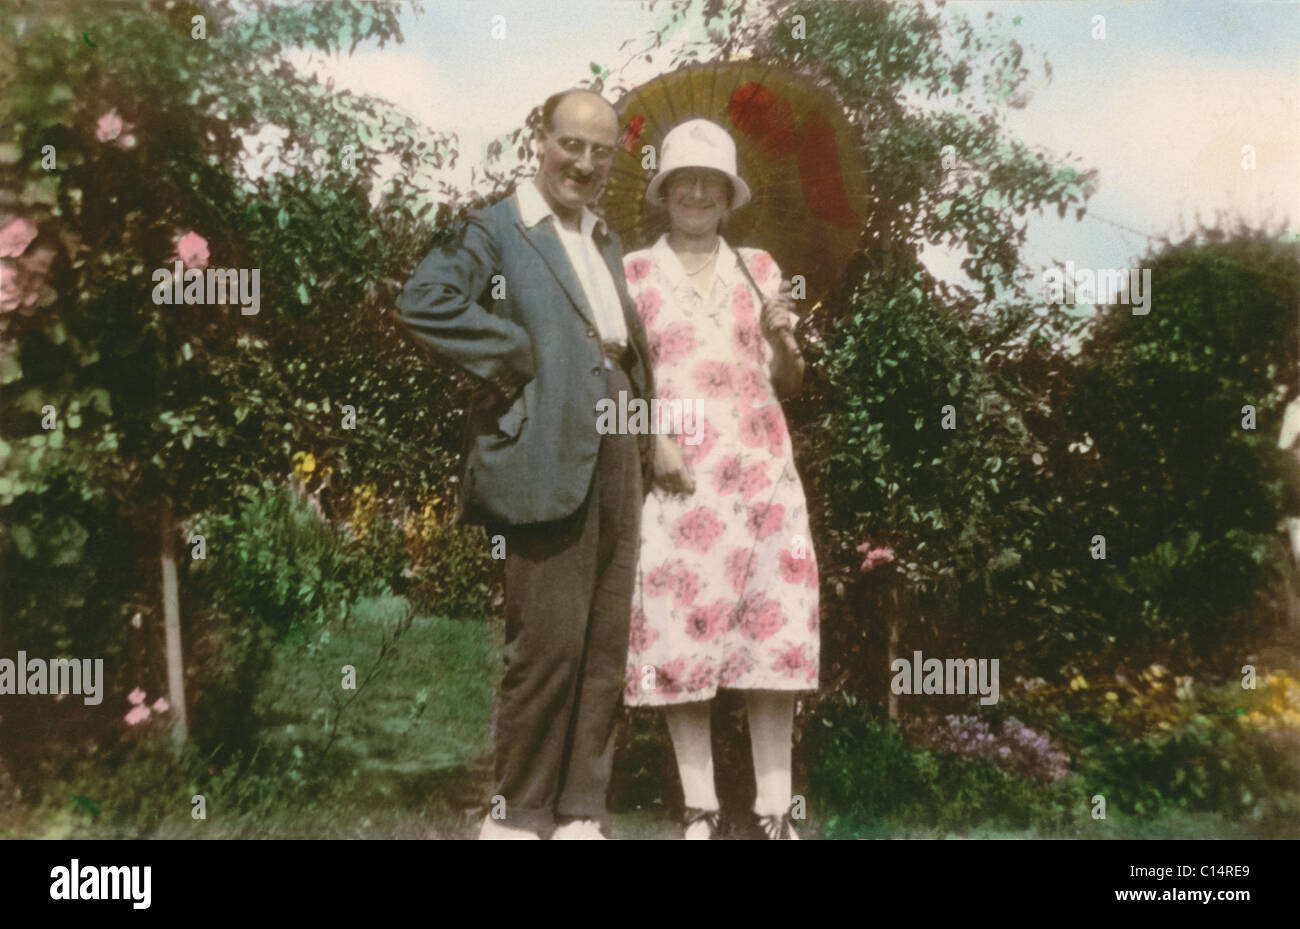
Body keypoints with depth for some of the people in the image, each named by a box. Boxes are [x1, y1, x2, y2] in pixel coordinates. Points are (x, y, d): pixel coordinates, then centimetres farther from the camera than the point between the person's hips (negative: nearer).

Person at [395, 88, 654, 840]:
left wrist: (644, 419, 11)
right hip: (549, 457, -7)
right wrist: (514, 355, -13)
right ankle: (519, 813, 10)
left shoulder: (609, 242, 22)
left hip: (618, 457, 7)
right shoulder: (498, 228, -1)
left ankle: (580, 810, 19)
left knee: (606, 644, 9)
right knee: (550, 644, -5)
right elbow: (423, 299, -17)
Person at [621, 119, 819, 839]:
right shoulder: (633, 272, 7)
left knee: (773, 632, 0)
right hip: (674, 476, -2)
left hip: (761, 471, 2)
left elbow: (788, 383, 14)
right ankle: (698, 809, 8)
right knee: (678, 637, -2)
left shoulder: (759, 268, 13)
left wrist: (783, 341, -6)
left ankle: (775, 812, 8)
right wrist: (653, 440, -13)